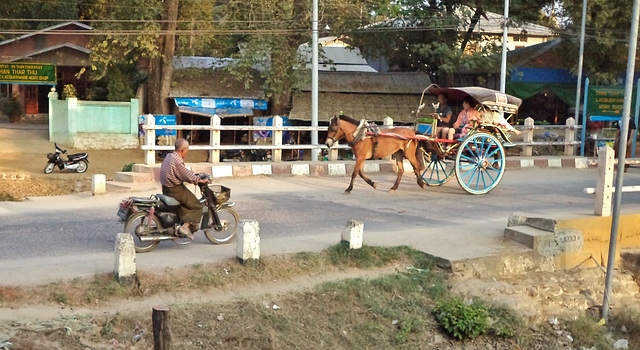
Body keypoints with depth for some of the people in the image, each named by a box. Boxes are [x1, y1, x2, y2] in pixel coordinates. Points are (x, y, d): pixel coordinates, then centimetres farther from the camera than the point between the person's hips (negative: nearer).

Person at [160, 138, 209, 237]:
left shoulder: (169, 156, 11)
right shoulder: (177, 161, -21)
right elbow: (187, 176, -22)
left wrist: (195, 175, 19)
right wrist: (200, 180, -11)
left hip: (166, 188, 10)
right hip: (175, 190, -10)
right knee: (197, 206, -4)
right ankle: (185, 227, -12)